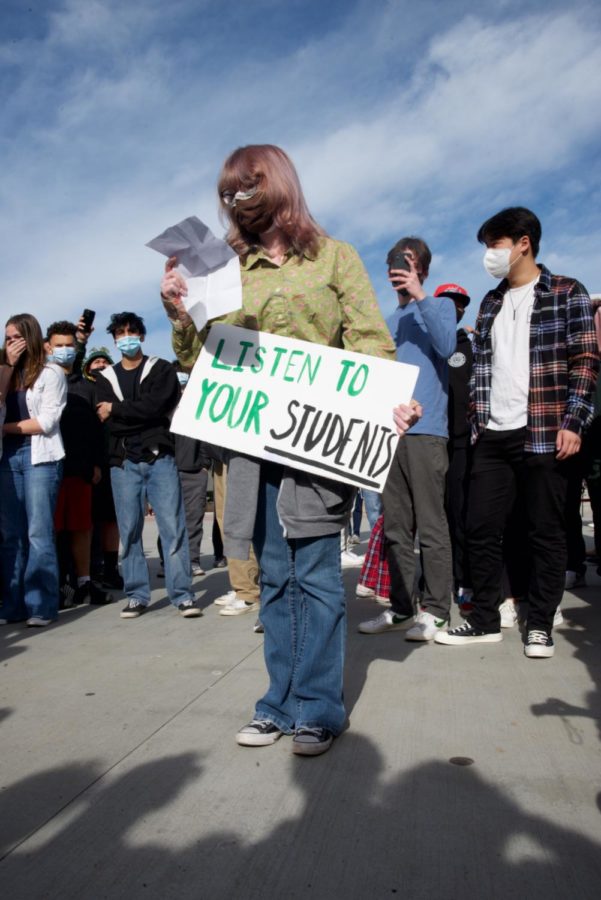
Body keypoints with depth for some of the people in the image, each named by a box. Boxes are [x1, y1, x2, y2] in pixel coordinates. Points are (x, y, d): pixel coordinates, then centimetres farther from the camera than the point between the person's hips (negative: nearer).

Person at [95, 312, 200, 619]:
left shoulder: (162, 370, 7)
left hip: (159, 458, -2)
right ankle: (136, 595, 13)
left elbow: (157, 406, -11)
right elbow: (107, 421, -1)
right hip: (122, 463, 2)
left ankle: (182, 594, 0)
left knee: (173, 526, -5)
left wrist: (116, 409, -4)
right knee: (129, 531, 4)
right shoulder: (105, 378, 14)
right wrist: (141, 415, -11)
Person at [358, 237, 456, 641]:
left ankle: (435, 611, 3)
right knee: (396, 528, 8)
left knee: (431, 525, -4)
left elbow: (446, 346, -14)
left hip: (425, 431, -6)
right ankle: (401, 608, 15)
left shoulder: (440, 306, 7)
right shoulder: (390, 321, 23)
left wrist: (420, 296, -15)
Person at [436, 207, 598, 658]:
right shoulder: (491, 303, 18)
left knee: (546, 532, 3)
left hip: (544, 434, -5)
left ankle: (540, 625, 16)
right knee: (482, 529, 5)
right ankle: (485, 620, 18)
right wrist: (477, 423, 10)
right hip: (493, 436, 5)